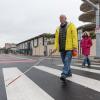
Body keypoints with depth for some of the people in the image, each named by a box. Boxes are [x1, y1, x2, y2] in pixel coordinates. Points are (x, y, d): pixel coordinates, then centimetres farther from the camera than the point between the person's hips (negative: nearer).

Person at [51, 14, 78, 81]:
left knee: (67, 61, -13)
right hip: (62, 48, 6)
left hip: (69, 48, -5)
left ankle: (64, 74, -16)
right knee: (65, 62, 11)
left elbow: (74, 36, -8)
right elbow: (57, 39, 10)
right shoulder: (58, 28, 14)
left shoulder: (71, 25, 0)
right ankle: (69, 73, 26)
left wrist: (75, 47, -16)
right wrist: (56, 48, 0)